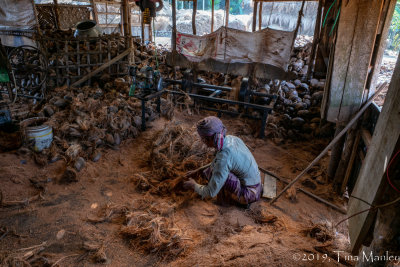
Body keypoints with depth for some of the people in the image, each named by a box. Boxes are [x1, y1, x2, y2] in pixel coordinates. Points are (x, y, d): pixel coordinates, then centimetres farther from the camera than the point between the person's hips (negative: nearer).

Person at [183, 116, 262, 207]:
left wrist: (194, 185, -5)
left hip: (248, 194, -8)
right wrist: (197, 171, 13)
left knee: (212, 172, -19)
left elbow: (211, 193, -24)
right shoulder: (231, 138, -7)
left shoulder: (223, 158, -31)